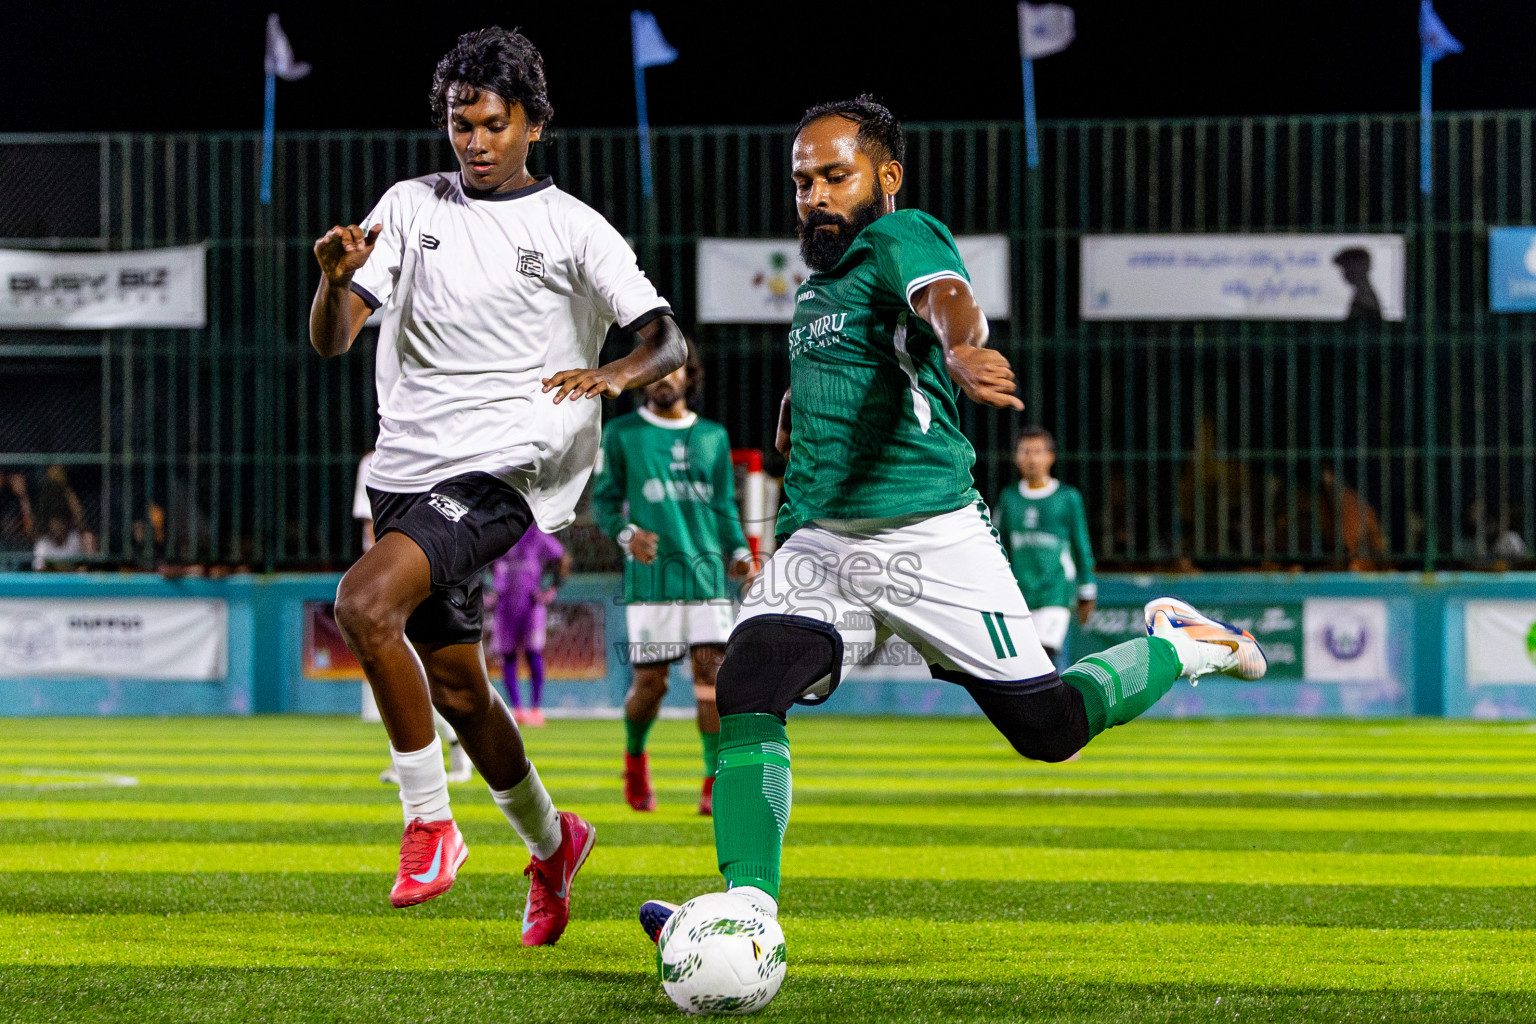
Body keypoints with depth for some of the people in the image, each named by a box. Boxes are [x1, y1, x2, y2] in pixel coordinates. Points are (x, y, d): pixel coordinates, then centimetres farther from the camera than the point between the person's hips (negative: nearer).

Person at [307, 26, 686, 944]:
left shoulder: (573, 229, 1)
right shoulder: (413, 207, 10)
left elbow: (668, 341, -5)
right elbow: (331, 340, 3)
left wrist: (618, 372, -27)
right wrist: (337, 278, -19)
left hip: (502, 467, -6)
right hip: (407, 471, 6)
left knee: (364, 602, -28)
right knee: (454, 686, 13)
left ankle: (431, 823, -15)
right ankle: (552, 842, 38)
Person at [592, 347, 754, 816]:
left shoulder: (713, 437, 15)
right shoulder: (622, 434, 6)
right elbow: (604, 498, 7)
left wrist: (738, 552, 4)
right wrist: (626, 532, -12)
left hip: (706, 573, 2)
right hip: (650, 576, -2)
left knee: (712, 673, -10)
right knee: (650, 683, -3)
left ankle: (716, 786, -7)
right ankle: (635, 757, 27)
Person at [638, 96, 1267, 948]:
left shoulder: (902, 238, -8)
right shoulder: (819, 277, 17)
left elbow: (946, 296, -34)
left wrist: (960, 350, -55)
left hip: (931, 541, -7)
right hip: (820, 542, 7)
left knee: (1047, 728, -2)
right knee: (744, 696, -17)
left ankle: (1179, 646, 26)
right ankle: (748, 911, -20)